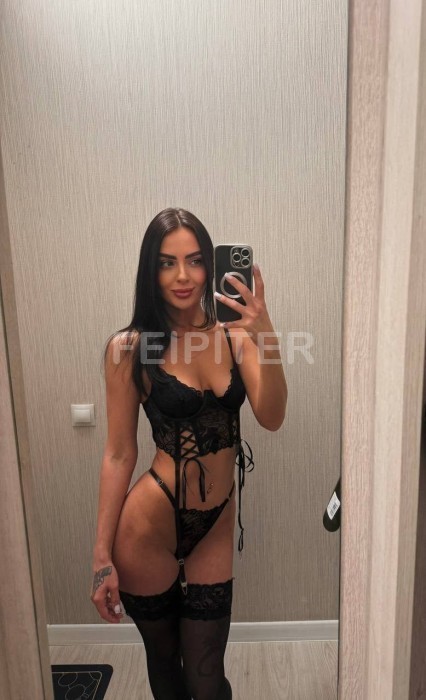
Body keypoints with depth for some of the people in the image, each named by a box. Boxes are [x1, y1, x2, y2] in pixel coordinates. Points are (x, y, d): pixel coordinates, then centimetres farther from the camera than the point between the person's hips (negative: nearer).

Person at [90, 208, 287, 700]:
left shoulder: (236, 336, -4)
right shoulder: (129, 346, -13)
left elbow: (271, 418, -16)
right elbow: (118, 455, -9)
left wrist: (266, 338, -32)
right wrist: (102, 556, -5)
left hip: (217, 524, 2)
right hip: (149, 528, -2)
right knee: (163, 659, 24)